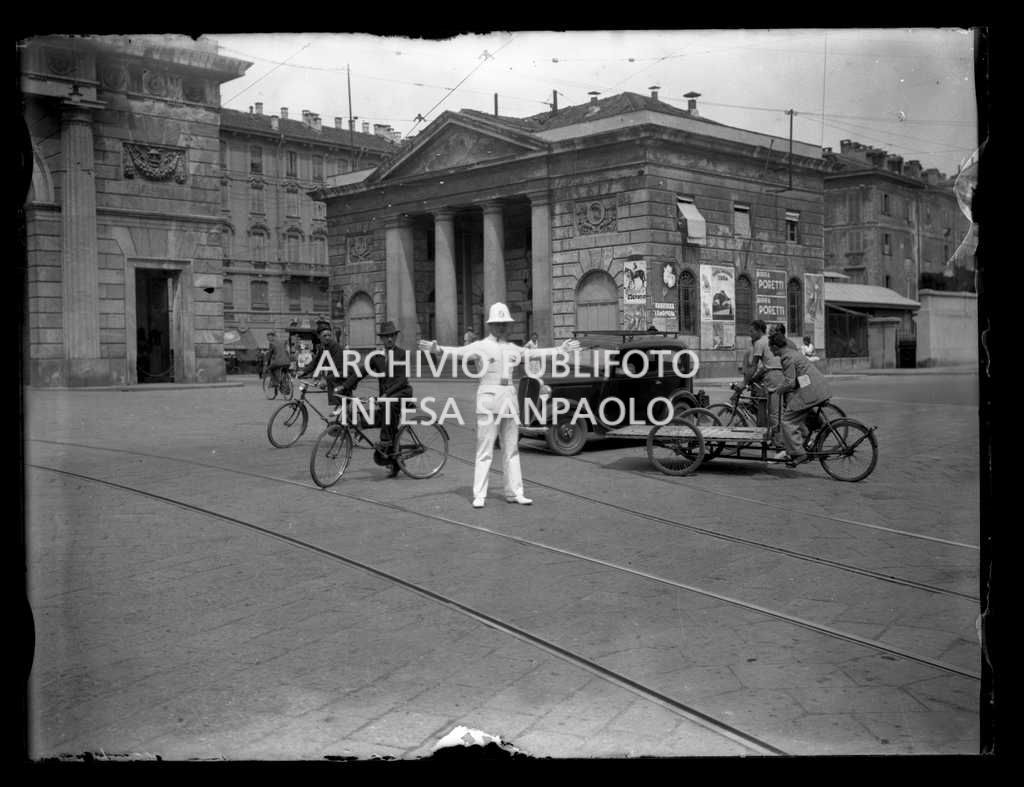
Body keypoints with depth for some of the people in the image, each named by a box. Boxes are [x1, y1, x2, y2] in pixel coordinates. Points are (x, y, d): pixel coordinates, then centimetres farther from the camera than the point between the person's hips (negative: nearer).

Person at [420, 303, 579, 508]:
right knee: (485, 449, -4)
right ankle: (479, 495, 0)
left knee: (511, 449, 10)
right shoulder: (481, 346, -3)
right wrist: (437, 349, -36)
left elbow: (534, 353, 26)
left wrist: (560, 349, 31)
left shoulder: (513, 348, 14)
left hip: (509, 397, 5)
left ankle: (514, 492, 17)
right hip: (488, 397, -5)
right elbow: (459, 351, -18)